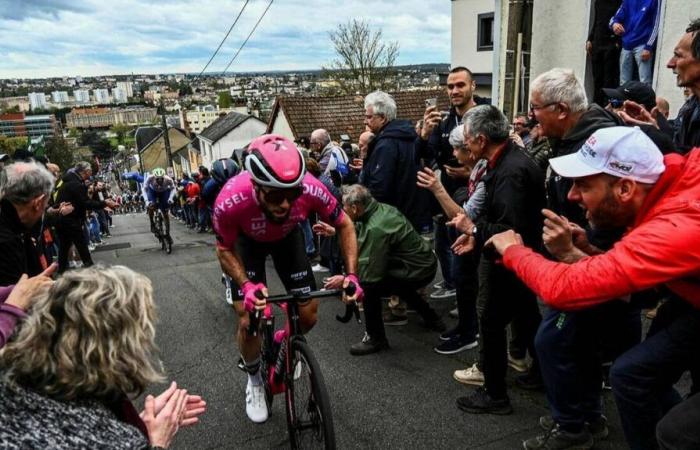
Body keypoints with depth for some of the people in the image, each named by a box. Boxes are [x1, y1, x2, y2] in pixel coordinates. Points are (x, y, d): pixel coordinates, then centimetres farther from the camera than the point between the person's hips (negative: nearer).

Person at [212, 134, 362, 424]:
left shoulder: (311, 189, -38)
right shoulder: (230, 201, -41)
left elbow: (344, 225, -17)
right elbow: (224, 250, -19)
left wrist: (351, 273, -27)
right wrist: (246, 285, -36)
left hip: (288, 237, 2)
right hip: (248, 241, -1)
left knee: (308, 315, -3)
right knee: (248, 321, -7)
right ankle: (254, 380, 24)